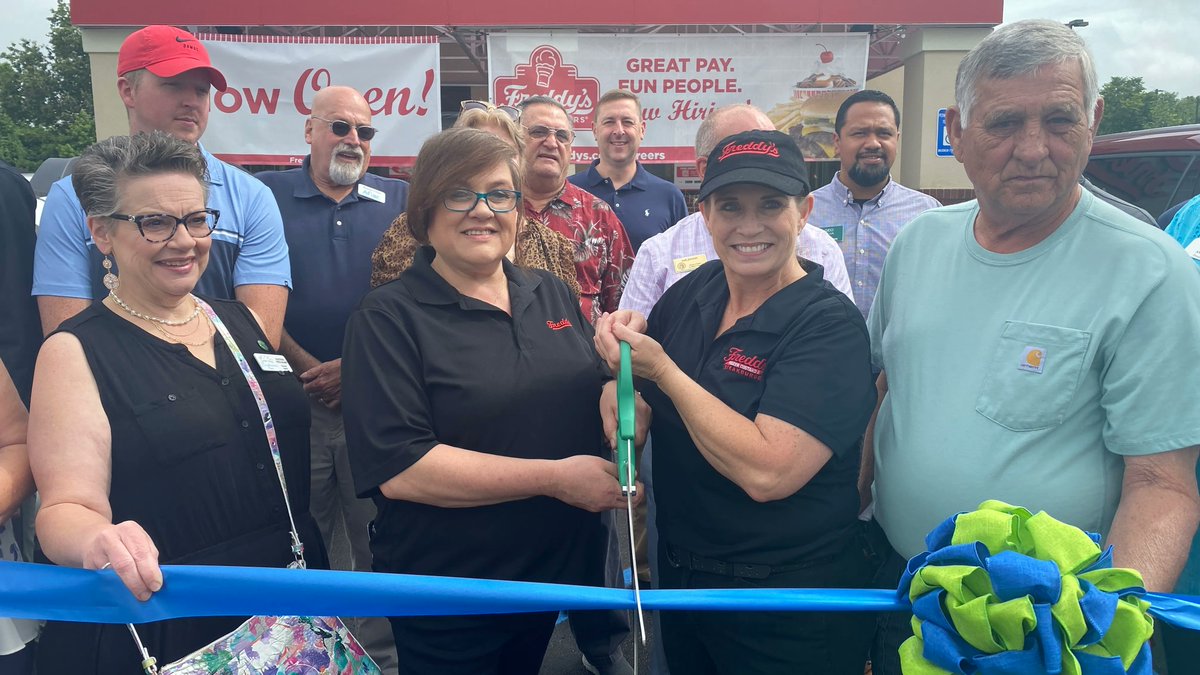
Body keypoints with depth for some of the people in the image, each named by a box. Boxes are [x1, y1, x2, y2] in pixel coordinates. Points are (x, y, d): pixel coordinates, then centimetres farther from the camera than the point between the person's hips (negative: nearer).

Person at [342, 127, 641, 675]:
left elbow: (599, 390, 13)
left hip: (562, 569, 5)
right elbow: (398, 469, -22)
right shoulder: (386, 318, -13)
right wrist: (555, 477, -23)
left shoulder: (551, 293, 4)